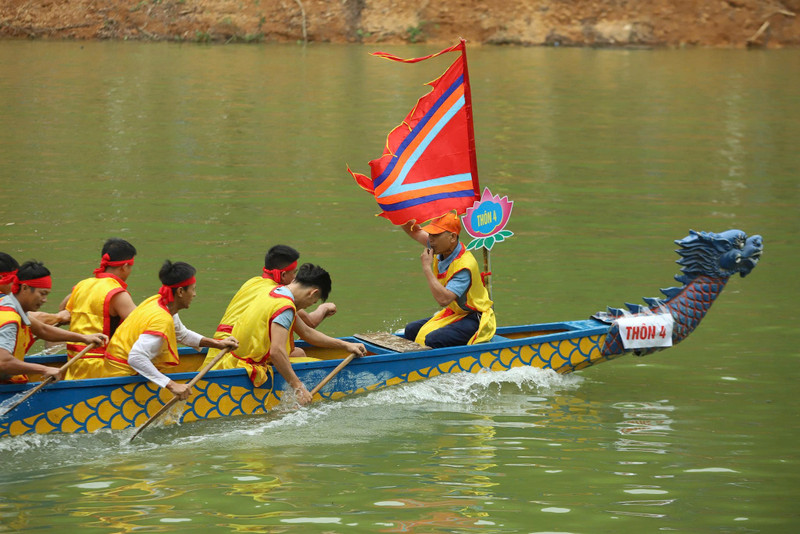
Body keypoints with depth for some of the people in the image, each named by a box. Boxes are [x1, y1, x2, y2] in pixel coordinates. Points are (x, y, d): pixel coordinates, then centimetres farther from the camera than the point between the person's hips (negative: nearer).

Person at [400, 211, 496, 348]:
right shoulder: (441, 249, -2)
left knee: (432, 340, -30)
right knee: (412, 330, 2)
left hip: (475, 321, -9)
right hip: (454, 314, 10)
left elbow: (443, 299, -36)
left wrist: (427, 268, -29)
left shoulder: (464, 265, -28)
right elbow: (415, 231, 15)